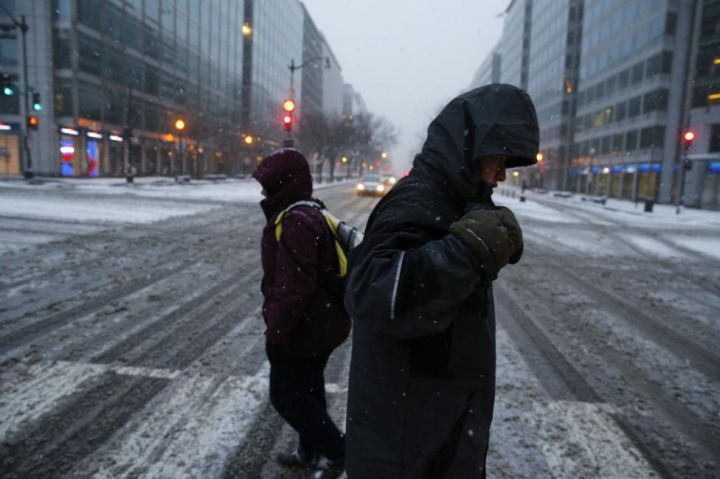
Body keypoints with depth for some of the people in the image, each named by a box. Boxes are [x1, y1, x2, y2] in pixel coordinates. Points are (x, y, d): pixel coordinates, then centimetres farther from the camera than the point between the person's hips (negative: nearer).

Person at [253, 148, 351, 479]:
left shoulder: (295, 221, -25)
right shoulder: (311, 214, 9)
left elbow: (294, 287, -29)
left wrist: (275, 333, -20)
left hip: (305, 329, -10)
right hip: (322, 324, 10)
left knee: (286, 396, 6)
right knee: (307, 390, 22)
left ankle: (336, 451, 18)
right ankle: (311, 451, 38)